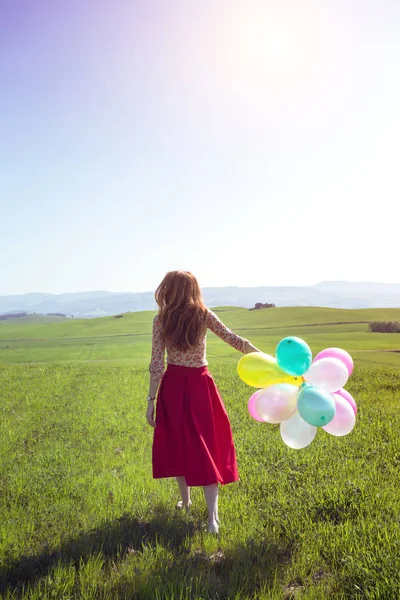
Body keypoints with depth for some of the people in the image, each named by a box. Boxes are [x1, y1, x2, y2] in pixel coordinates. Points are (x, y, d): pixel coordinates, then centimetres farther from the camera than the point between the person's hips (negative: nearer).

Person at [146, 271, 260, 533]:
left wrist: (151, 399, -3)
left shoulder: (161, 319, -6)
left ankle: (185, 501, 32)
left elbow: (157, 364, -8)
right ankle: (212, 516, -3)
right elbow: (234, 339, -6)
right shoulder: (204, 315, -5)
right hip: (200, 385, 0)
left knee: (178, 443, 17)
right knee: (205, 445, 3)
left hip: (173, 386, 0)